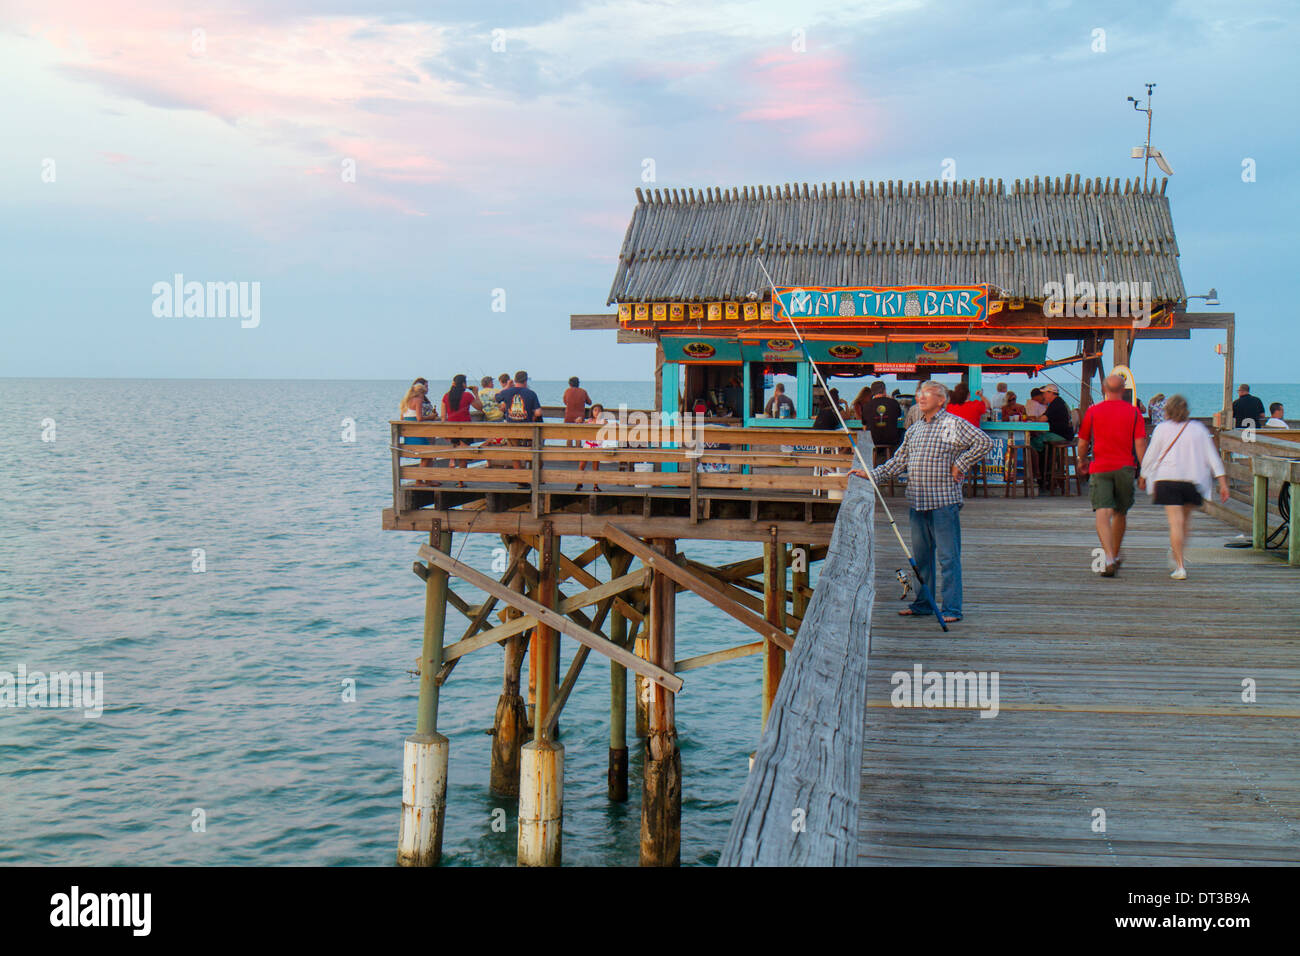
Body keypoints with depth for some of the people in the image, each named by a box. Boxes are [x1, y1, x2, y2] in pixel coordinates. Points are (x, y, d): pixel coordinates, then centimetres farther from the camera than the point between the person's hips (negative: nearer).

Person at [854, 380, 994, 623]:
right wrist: (872, 475, 6)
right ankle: (922, 603, 23)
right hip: (917, 502, 7)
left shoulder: (954, 424, -4)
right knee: (920, 555, 13)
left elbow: (985, 442, -11)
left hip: (944, 501, -7)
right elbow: (898, 462, 16)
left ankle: (951, 608, 1)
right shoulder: (914, 430, 16)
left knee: (948, 556, -4)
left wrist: (960, 464, -11)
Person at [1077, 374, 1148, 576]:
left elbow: (1083, 442, 8)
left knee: (1103, 513, -10)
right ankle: (1115, 555, 33)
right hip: (1125, 468, 2)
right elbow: (1140, 443, -4)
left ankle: (1109, 558, -27)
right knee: (1120, 513, 18)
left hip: (1100, 468, -2)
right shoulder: (1133, 412, 2)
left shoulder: (1093, 411, 1)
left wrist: (1081, 461, 27)